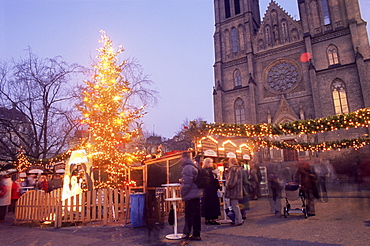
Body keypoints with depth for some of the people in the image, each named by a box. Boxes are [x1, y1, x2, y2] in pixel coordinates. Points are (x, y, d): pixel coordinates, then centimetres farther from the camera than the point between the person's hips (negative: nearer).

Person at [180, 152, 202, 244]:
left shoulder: (187, 167, -17)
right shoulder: (194, 167, 14)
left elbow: (187, 183, -21)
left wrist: (183, 193, -10)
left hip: (190, 196, -9)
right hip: (196, 195, 10)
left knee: (189, 216, -6)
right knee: (196, 215, 14)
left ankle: (186, 237, -1)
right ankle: (196, 235, 23)